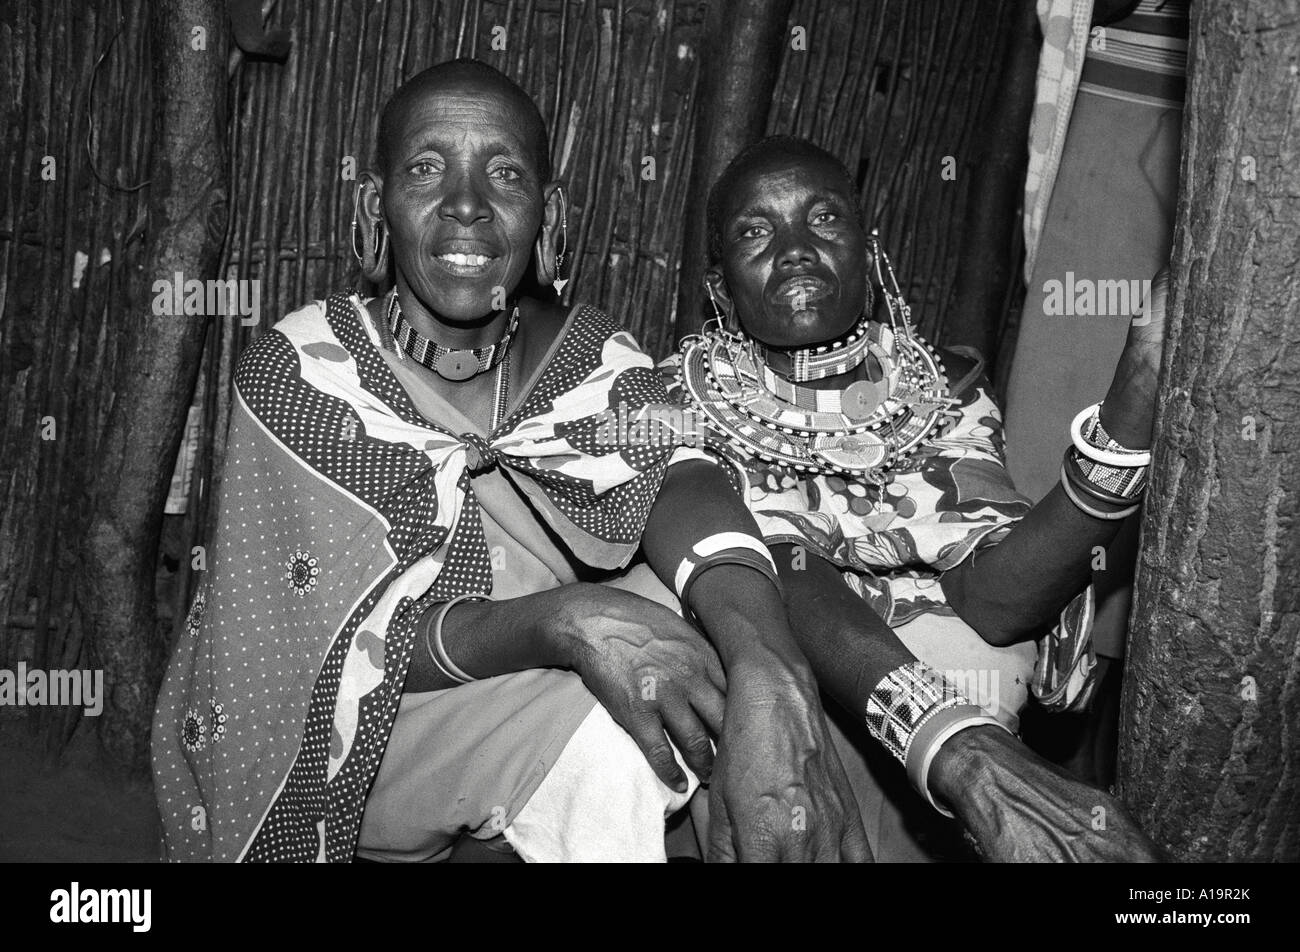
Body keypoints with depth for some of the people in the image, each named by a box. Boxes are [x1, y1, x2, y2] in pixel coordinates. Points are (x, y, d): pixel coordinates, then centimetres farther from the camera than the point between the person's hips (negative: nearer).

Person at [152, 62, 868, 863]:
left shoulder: (597, 359, -5)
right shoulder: (300, 369, -14)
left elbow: (682, 486, -27)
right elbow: (361, 647, -20)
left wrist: (768, 667, -49)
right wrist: (560, 621, -39)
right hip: (349, 735, -3)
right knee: (597, 728, -31)